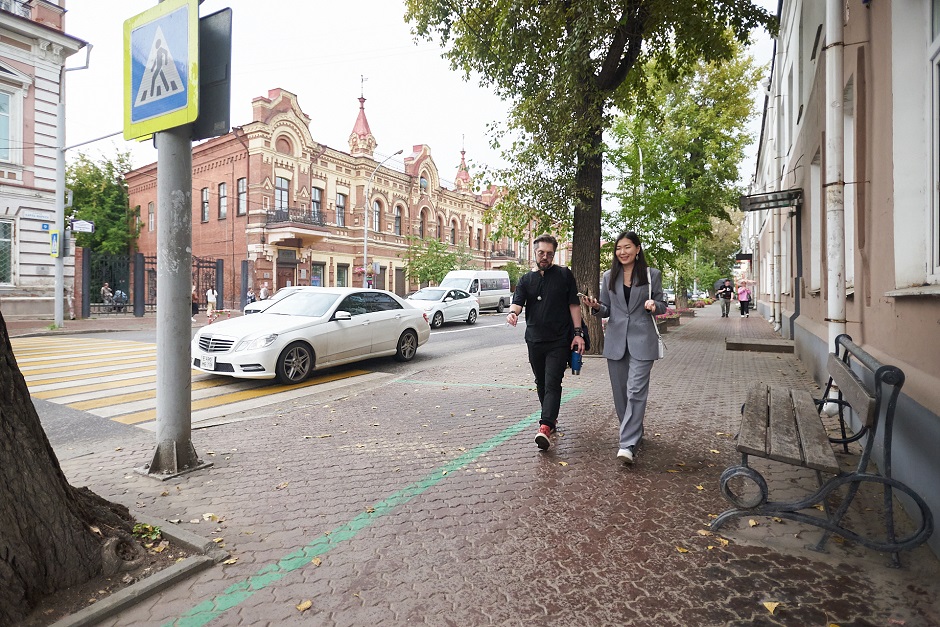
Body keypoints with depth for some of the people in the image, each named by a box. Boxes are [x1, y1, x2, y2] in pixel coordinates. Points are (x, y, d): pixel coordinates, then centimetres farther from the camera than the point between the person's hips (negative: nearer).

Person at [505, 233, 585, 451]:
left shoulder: (564, 275, 3)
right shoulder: (526, 279, 11)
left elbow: (574, 304, 1)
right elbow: (517, 302, -2)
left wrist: (578, 333, -7)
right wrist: (512, 312, -27)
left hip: (559, 340, -4)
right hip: (534, 340, 4)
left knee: (552, 383, -12)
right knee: (541, 383, 15)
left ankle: (545, 427, -18)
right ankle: (551, 419, 31)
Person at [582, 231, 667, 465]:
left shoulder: (652, 274, 3)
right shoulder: (609, 276, 9)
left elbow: (662, 306, 8)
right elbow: (606, 311, 12)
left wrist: (654, 305, -15)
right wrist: (596, 307, -11)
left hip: (642, 340, -3)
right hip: (616, 340, 4)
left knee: (636, 391, -11)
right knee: (620, 392, 10)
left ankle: (628, 444, -12)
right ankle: (634, 433, 29)